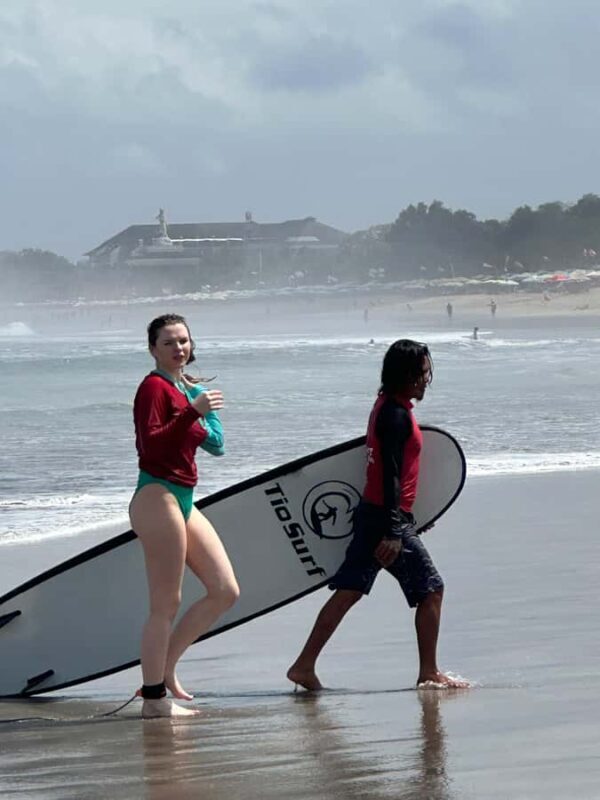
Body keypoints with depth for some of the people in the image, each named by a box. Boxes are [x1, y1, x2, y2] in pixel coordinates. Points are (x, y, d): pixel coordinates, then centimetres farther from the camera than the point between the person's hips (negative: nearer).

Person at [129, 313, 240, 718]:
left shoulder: (185, 388, 18)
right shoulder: (154, 387, -8)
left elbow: (216, 444, 16)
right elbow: (151, 443, -22)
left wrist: (200, 398, 8)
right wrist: (193, 412, -29)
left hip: (183, 499, 9)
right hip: (157, 497, -9)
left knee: (225, 591, 8)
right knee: (167, 604, -8)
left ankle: (165, 665, 15)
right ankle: (155, 697, -3)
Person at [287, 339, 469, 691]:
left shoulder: (388, 406, 15)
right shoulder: (397, 415, -16)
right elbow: (391, 474, -21)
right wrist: (393, 533, -24)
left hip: (371, 514, 9)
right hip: (389, 517, -9)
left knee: (349, 591, 6)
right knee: (432, 589, 1)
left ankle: (305, 666, 2)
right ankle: (429, 673, 7)